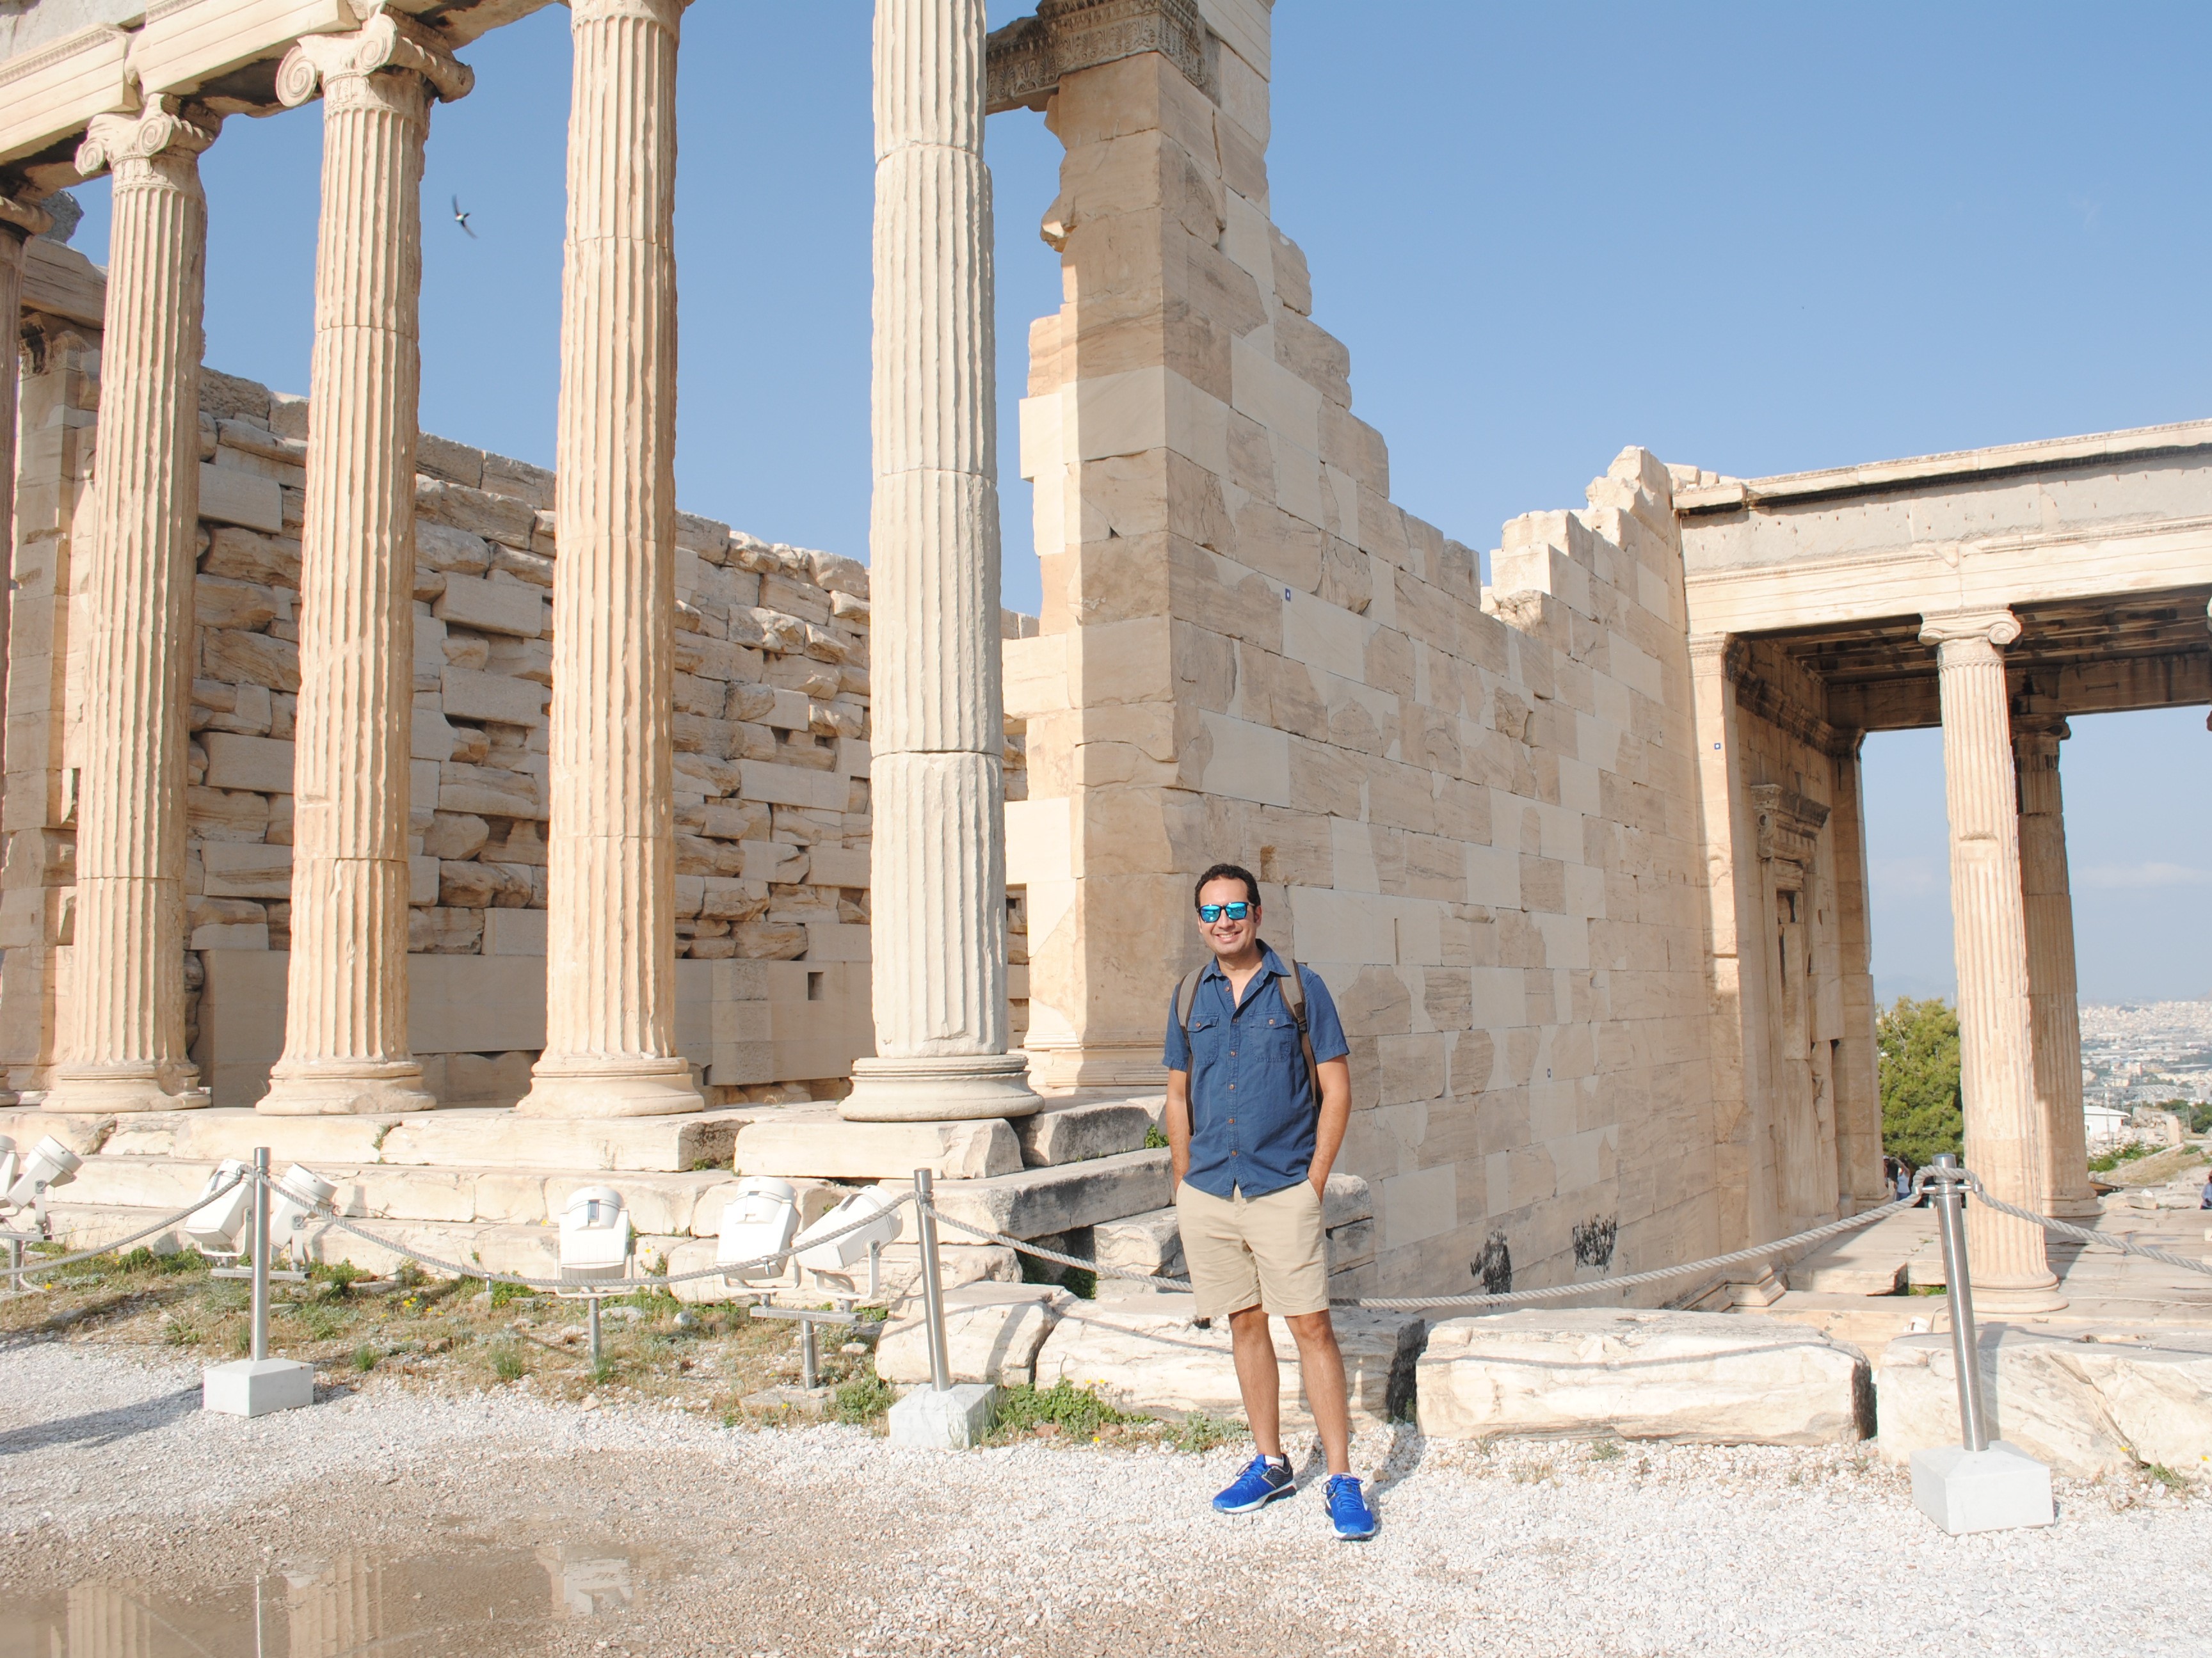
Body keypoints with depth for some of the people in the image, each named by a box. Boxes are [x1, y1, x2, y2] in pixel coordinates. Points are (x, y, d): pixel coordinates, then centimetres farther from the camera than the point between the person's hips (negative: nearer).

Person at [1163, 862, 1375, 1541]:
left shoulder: (1299, 987, -2)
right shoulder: (1189, 997, 8)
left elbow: (1336, 1088, -2)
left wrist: (1315, 1181, -7)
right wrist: (1185, 1185, 9)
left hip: (1283, 1191, -4)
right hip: (1207, 1194, 4)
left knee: (1311, 1327, -3)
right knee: (1245, 1325, 12)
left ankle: (1343, 1480, 5)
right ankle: (1270, 1464, 25)